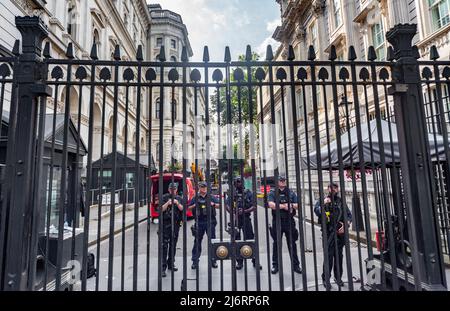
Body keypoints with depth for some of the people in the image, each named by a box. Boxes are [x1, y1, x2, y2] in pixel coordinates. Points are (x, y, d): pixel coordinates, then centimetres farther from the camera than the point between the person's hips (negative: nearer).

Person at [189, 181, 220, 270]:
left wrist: (213, 204, -9)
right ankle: (195, 261, 15)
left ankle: (213, 261, 14)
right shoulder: (195, 198, 7)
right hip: (199, 222, 0)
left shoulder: (211, 197, 10)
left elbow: (219, 205, 10)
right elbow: (189, 207, 6)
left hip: (210, 221, 1)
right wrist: (195, 205, -12)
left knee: (212, 240, 3)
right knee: (197, 241, 5)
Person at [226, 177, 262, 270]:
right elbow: (227, 206, -2)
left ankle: (255, 261, 13)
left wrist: (245, 211, -18)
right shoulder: (232, 194, 7)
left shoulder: (248, 193, 3)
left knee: (250, 239, 1)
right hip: (235, 219, 2)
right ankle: (239, 262, 20)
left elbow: (254, 207, -3)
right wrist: (232, 210, -22)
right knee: (236, 240, 7)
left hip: (246, 219, -1)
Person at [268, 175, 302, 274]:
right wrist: (283, 206, -15)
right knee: (276, 244, 8)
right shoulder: (272, 193, 0)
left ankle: (295, 265, 21)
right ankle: (275, 265, 19)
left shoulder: (291, 192, 9)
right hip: (277, 221, -2)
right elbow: (271, 204, -15)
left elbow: (296, 205, 5)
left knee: (292, 244, 9)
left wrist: (290, 205, -14)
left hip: (289, 221, 2)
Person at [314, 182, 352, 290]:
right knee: (329, 256, -5)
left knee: (339, 256, 11)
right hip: (329, 232, -3)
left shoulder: (341, 201, 12)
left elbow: (349, 215, 10)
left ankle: (338, 277, 28)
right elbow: (316, 211, -11)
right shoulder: (322, 201, 3)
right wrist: (323, 204, -25)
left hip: (340, 232, 3)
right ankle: (326, 279, 7)